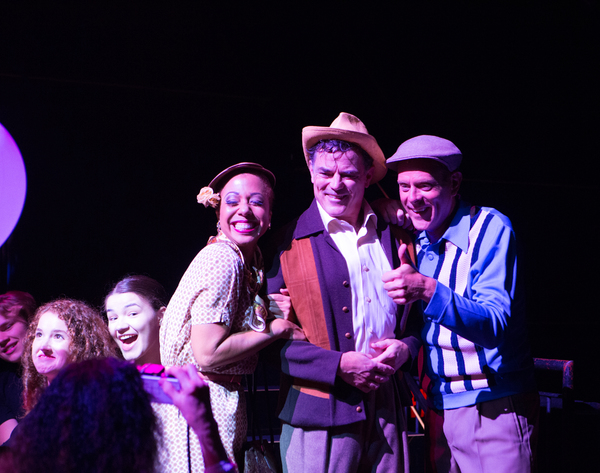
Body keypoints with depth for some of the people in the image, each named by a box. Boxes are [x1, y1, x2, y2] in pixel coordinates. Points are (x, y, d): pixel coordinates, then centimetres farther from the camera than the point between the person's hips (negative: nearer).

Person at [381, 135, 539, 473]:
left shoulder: (490, 228, -12)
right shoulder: (415, 238, 6)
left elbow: (493, 324, -24)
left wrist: (427, 290, -37)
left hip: (496, 408, -6)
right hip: (439, 406, 6)